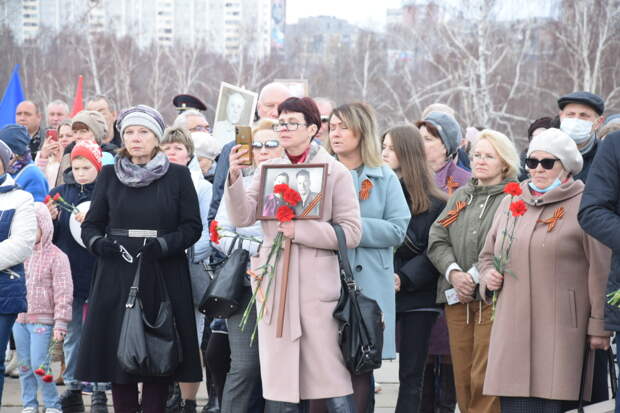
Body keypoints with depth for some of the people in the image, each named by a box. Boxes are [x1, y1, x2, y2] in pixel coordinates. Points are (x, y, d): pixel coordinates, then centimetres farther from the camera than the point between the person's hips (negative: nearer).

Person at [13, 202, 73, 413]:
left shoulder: (56, 257, -7)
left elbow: (63, 293, -9)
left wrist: (60, 323, -14)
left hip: (41, 320, -6)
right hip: (19, 319, 6)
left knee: (39, 365, -11)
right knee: (24, 365, 9)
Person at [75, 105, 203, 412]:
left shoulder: (178, 176, 4)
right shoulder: (109, 175, 9)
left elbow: (192, 227, 0)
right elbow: (90, 225, 9)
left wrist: (163, 245, -16)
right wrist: (98, 243, -13)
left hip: (163, 279, -1)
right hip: (117, 279, 2)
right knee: (118, 350, -1)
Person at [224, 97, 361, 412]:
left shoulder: (335, 173, 2)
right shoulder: (267, 170, 12)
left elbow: (351, 233, -5)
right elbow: (242, 217, 0)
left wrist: (300, 230, -14)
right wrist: (234, 177, -15)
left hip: (317, 285, -4)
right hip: (275, 282, 4)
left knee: (333, 380, -7)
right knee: (279, 386, 5)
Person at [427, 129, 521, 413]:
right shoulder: (460, 196, 19)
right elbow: (437, 240, 11)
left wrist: (476, 277, -13)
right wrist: (453, 273, -6)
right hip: (457, 299, 6)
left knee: (484, 380, -10)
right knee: (462, 379, 6)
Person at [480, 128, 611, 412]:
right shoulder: (511, 202, 17)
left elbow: (601, 270, -4)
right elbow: (487, 255, 28)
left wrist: (599, 324, -8)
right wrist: (488, 275, 6)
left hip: (561, 332, -5)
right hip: (514, 332, 5)